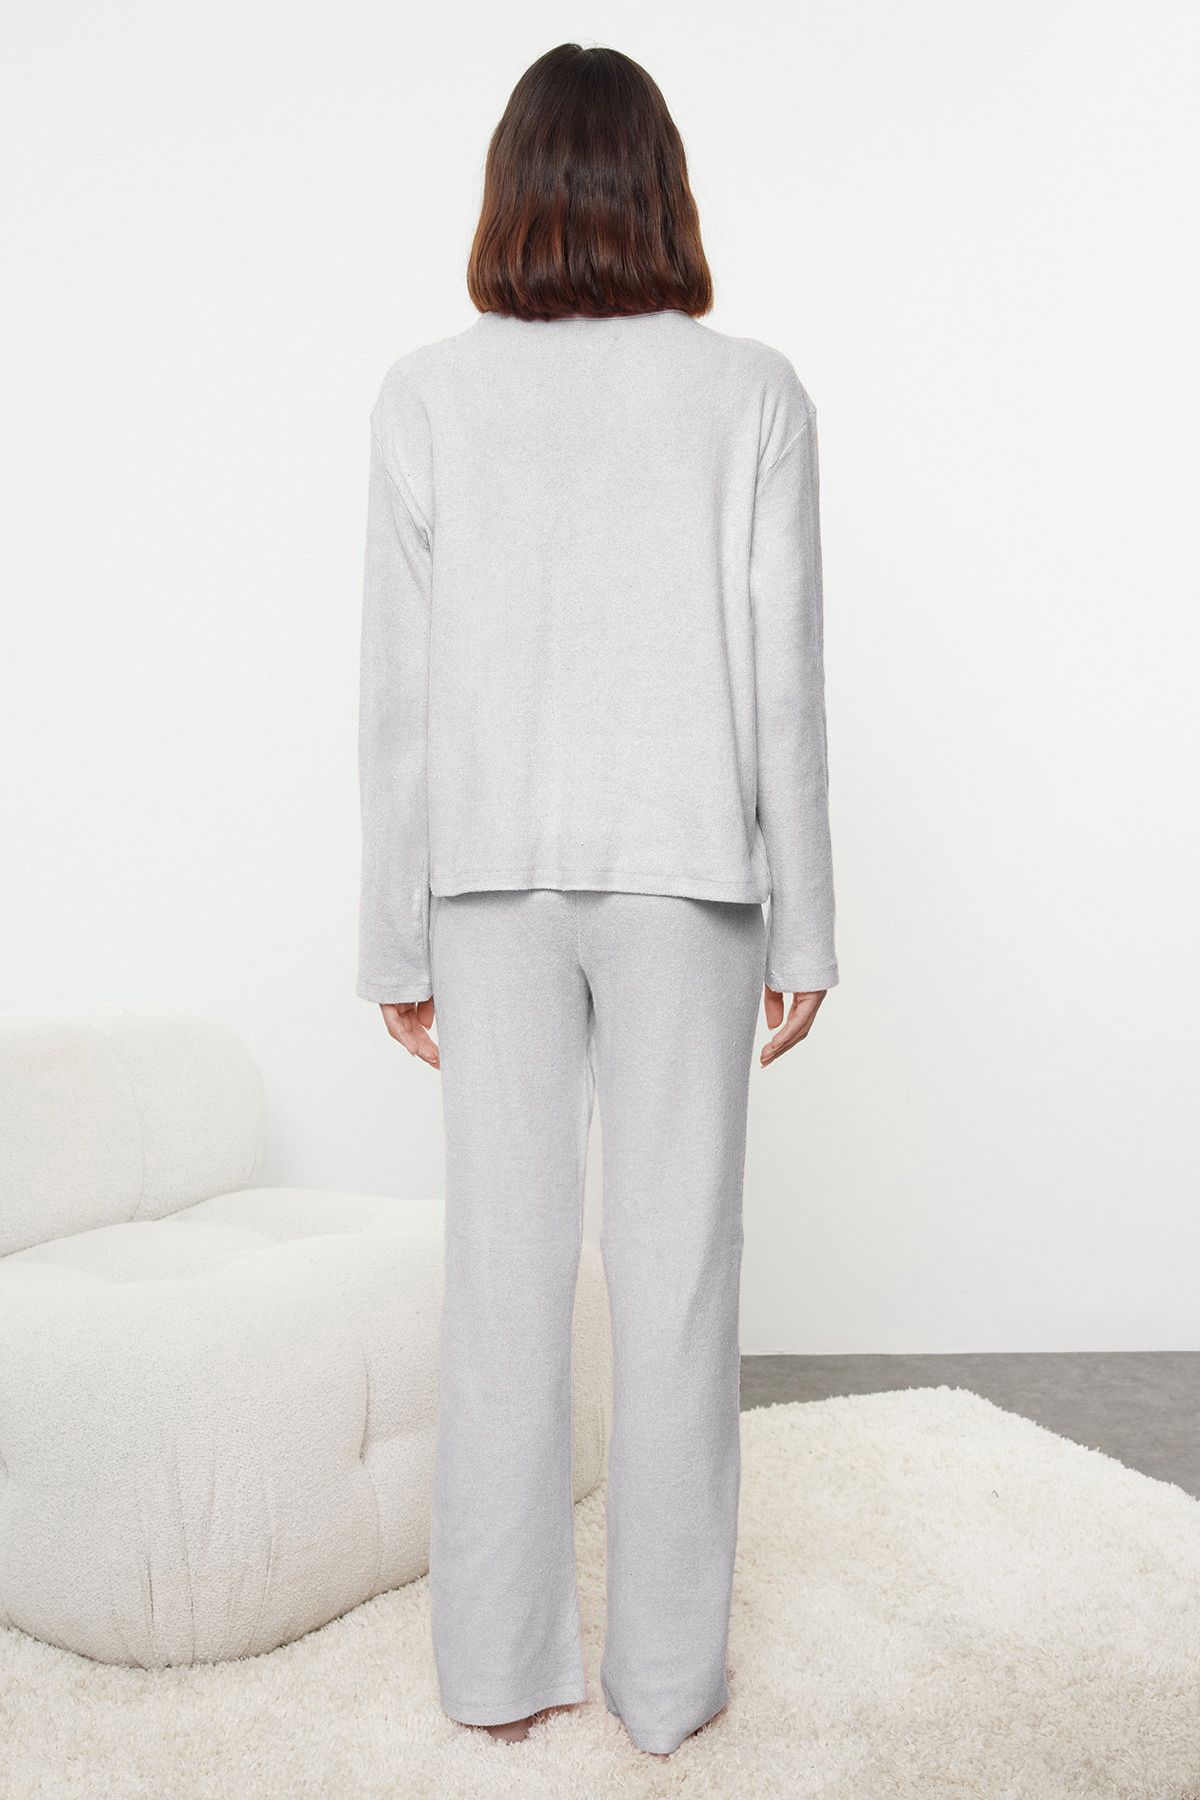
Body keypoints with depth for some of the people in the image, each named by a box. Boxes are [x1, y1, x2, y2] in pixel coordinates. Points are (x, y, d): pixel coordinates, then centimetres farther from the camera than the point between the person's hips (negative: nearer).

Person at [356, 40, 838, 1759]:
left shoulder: (429, 395, 1)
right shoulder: (752, 393, -1)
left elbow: (403, 690, -1)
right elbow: (784, 682, -4)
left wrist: (400, 935, 6)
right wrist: (803, 929, 3)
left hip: (497, 878, 1)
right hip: (686, 875, -1)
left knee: (505, 1269, 9)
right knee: (677, 1273, 7)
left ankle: (504, 1665, 22)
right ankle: (668, 1675, 20)